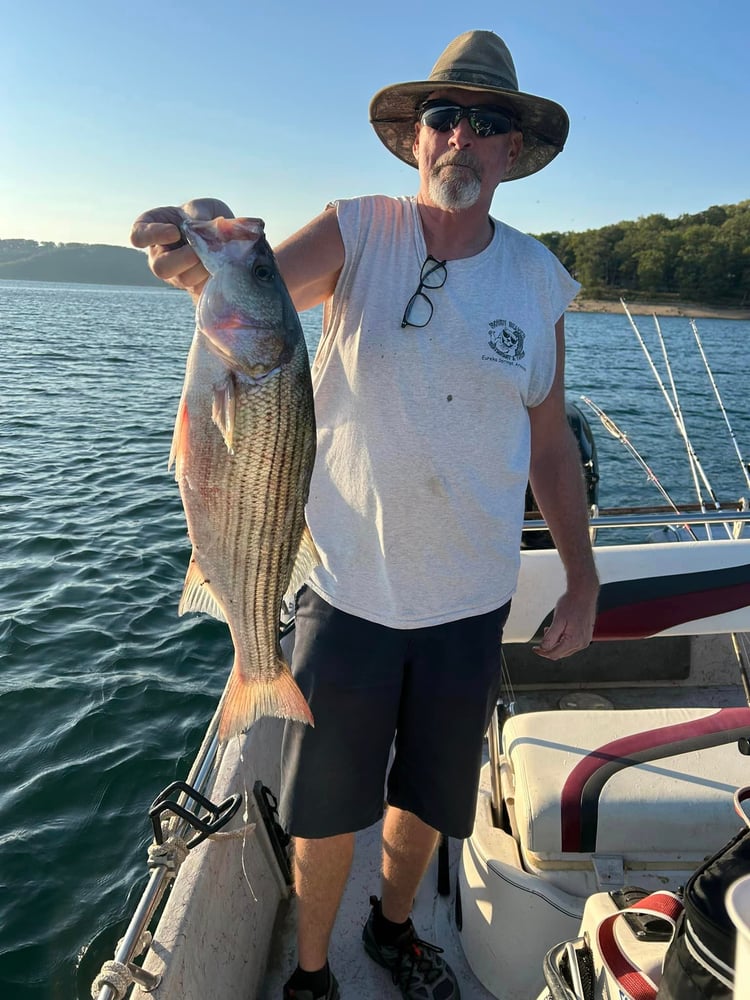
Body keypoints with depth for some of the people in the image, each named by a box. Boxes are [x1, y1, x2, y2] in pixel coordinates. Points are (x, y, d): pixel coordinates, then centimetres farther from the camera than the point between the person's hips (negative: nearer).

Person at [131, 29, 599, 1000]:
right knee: (328, 807, 14)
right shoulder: (359, 233, -6)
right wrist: (202, 259, -48)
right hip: (349, 588, -2)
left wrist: (583, 577, 5)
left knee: (429, 795, 22)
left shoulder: (537, 278, 0)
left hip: (471, 600, 3)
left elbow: (550, 442, 6)